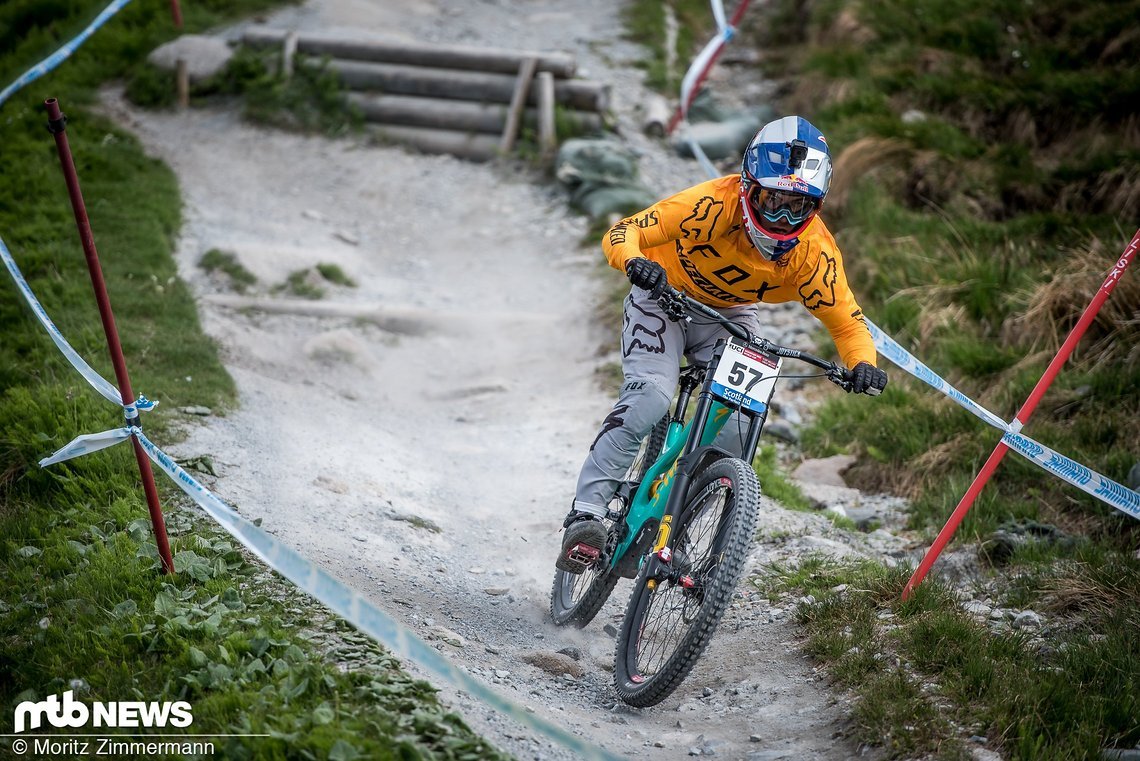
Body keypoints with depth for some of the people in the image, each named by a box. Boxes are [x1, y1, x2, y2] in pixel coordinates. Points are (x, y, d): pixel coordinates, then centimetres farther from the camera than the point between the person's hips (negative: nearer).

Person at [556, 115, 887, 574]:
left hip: (731, 314, 3)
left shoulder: (814, 252, -26)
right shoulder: (716, 204, -34)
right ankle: (585, 515, -21)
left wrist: (862, 364, -37)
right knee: (649, 397, -26)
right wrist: (636, 262, -56)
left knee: (739, 425, -16)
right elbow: (623, 233, -33)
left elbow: (845, 320, -16)